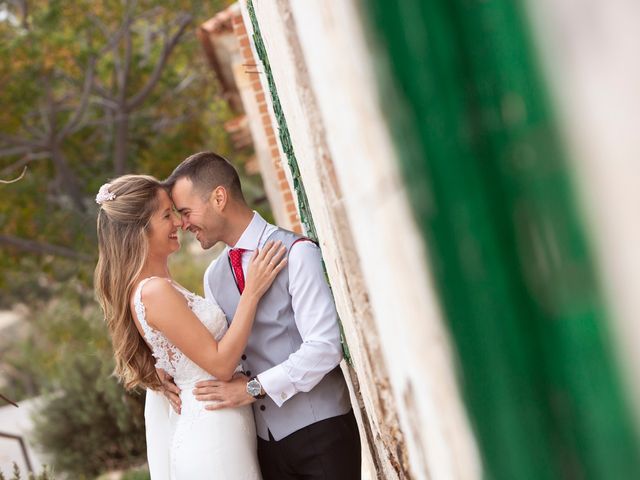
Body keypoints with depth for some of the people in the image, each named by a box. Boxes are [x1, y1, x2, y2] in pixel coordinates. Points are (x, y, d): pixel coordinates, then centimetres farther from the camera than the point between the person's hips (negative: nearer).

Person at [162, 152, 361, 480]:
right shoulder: (214, 276, 11)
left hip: (318, 432, -6)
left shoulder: (295, 253, -11)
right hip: (265, 439, 6)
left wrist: (255, 388, -17)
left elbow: (325, 346, -17)